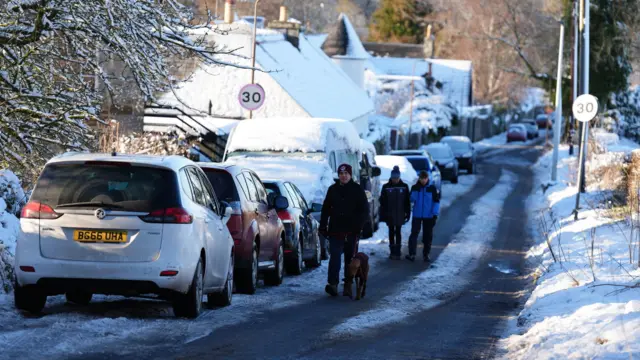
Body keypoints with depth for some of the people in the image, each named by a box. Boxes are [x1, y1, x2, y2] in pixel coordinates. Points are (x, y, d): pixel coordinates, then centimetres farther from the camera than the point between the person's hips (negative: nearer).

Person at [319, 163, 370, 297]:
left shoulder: (357, 190, 2)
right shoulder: (333, 189, 9)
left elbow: (364, 211, 1)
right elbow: (325, 209, 14)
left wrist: (358, 226, -11)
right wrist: (323, 226, 6)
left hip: (351, 231, -1)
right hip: (336, 231, 1)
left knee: (350, 258, 6)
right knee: (334, 256, -12)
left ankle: (348, 286, 12)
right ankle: (332, 283, -20)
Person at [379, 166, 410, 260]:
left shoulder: (404, 187, 0)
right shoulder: (386, 187, -1)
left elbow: (407, 202, 3)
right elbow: (382, 202, 1)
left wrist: (407, 213, 0)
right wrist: (383, 214, -4)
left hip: (400, 214, -1)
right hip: (389, 215, 1)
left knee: (398, 232, -1)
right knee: (391, 232, 7)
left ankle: (398, 251, 2)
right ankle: (392, 251, 14)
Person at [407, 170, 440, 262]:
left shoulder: (432, 188, 0)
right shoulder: (414, 187, 2)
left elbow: (436, 201, 2)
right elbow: (412, 199, -3)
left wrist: (435, 214, -5)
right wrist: (416, 190, -16)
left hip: (428, 216, 0)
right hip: (417, 215, 0)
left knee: (428, 235, 5)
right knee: (414, 233, -7)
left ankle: (426, 254, 14)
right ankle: (412, 254, -8)